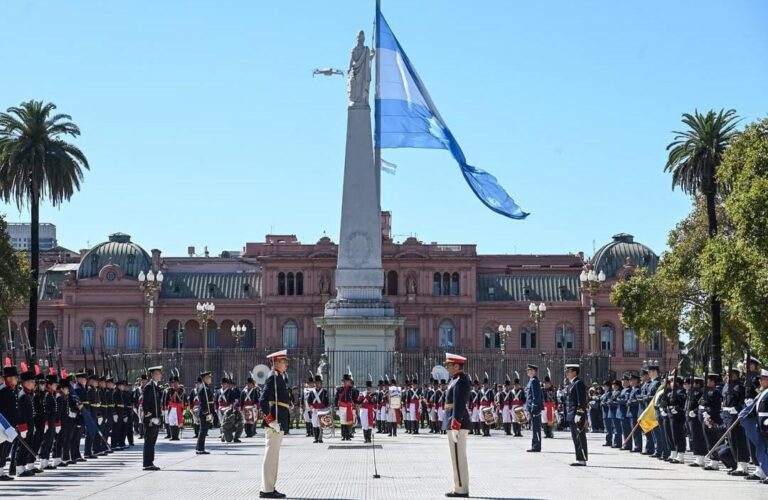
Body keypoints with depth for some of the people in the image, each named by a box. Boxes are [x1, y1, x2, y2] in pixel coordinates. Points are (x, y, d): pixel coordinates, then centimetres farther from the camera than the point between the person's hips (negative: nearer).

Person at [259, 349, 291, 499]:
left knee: (273, 457, 13)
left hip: (279, 424, 10)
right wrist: (271, 421, -23)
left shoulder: (278, 377, 17)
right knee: (271, 456, -6)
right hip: (275, 424, -10)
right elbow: (263, 401, -23)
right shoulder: (273, 378, -14)